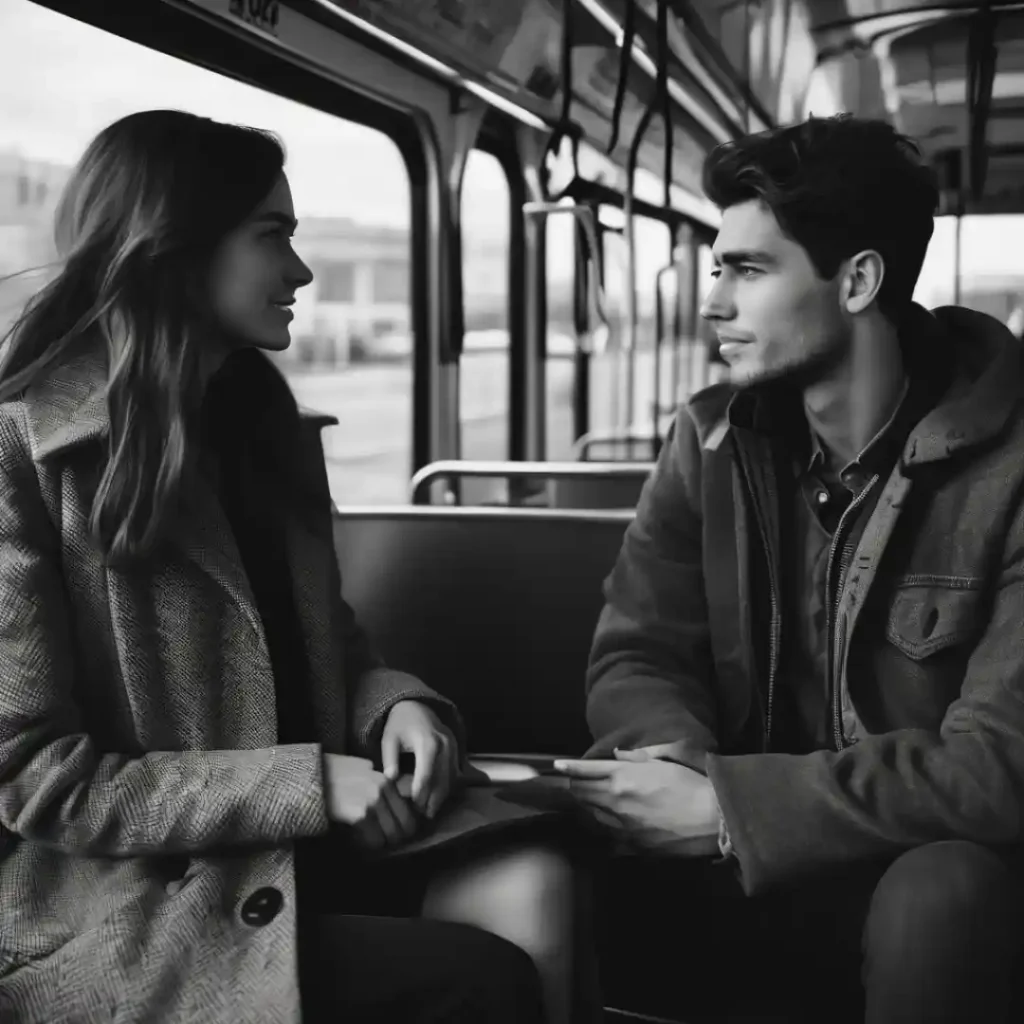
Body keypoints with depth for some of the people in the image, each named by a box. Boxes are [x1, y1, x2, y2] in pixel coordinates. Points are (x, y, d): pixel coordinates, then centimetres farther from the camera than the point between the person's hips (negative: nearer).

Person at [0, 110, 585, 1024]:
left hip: (297, 844, 7)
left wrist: (399, 705, -6)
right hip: (116, 903, -6)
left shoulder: (263, 426, 15)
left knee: (530, 884, -21)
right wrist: (310, 784, -19)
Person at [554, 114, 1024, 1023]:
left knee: (938, 898, -35)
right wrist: (679, 757, -23)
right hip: (780, 865, 3)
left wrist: (727, 803, -27)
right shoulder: (714, 439, 0)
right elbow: (636, 656, 1)